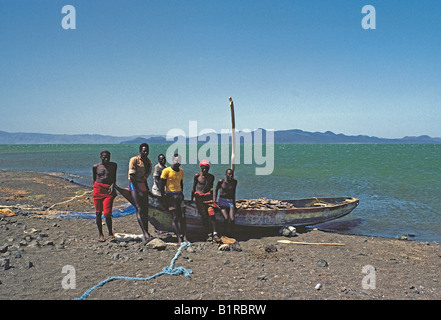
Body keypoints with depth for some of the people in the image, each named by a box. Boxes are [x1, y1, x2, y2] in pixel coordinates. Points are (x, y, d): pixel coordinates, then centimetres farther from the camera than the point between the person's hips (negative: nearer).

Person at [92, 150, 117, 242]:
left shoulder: (113, 165, 8)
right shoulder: (95, 167, 7)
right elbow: (94, 179, 16)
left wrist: (113, 185, -4)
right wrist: (96, 188, 9)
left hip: (109, 190, -1)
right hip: (98, 189, 1)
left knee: (107, 213, -11)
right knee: (98, 213, 5)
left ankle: (110, 233, 3)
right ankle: (100, 234, 18)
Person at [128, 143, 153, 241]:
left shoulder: (148, 161, 12)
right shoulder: (134, 160, -9)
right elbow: (131, 176, -14)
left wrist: (146, 187, 15)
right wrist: (138, 190, -19)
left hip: (143, 185, 7)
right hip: (134, 185, -7)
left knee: (145, 210, 5)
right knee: (139, 209, -15)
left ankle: (146, 233, 11)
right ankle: (145, 234, -21)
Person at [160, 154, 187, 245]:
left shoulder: (181, 171, 11)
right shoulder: (166, 171, -7)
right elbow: (162, 186, -7)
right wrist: (163, 199, -10)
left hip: (179, 195, 6)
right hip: (170, 195, -5)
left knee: (182, 216, 0)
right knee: (175, 217, -6)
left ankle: (185, 238, 1)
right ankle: (179, 239, -6)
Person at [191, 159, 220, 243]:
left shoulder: (211, 177, 8)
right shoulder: (197, 175, 0)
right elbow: (193, 188, 6)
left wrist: (212, 198, 23)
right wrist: (191, 199, 7)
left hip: (208, 196, 2)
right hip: (199, 197, -2)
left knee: (212, 214, -14)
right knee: (204, 216, -3)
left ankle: (215, 234, -15)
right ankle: (209, 235, 2)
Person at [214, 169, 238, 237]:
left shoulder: (234, 182, 3)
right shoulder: (221, 181, -6)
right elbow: (216, 190, 10)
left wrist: (234, 203, 18)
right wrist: (214, 201, 5)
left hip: (230, 201, 3)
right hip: (222, 201, -3)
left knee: (232, 219, -18)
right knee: (226, 218, -22)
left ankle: (232, 235, -5)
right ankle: (226, 235, -6)